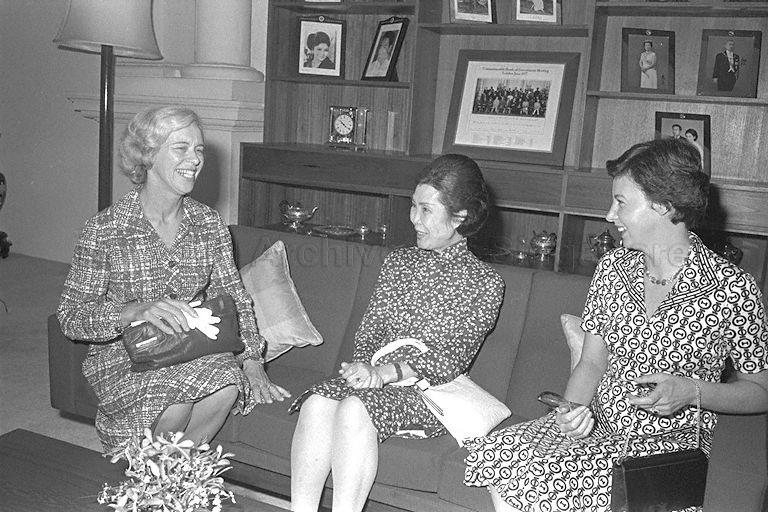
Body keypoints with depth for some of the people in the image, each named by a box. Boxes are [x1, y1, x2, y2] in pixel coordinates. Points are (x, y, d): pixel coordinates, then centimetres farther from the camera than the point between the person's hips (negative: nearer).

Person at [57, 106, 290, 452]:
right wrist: (136, 311, -31)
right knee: (174, 406, -32)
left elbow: (232, 297, 3)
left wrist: (252, 362, -11)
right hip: (122, 356, -3)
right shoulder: (104, 230, -12)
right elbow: (71, 317, -12)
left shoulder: (209, 223, 0)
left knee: (227, 388, -28)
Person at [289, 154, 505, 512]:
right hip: (373, 378, 4)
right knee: (317, 403, -27)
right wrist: (364, 366, -11)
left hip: (426, 392, -4)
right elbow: (368, 330, 12)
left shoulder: (484, 282, 1)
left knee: (354, 409, -33)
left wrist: (385, 371, -21)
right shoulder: (398, 261, 16)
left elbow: (451, 358, -8)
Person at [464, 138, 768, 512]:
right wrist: (575, 407, -14)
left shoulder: (733, 290, -11)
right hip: (596, 424, 4)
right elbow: (592, 362, 7)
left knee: (533, 481, -28)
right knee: (492, 455, -23)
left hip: (669, 442, -4)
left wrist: (691, 391, -18)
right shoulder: (613, 267, 3)